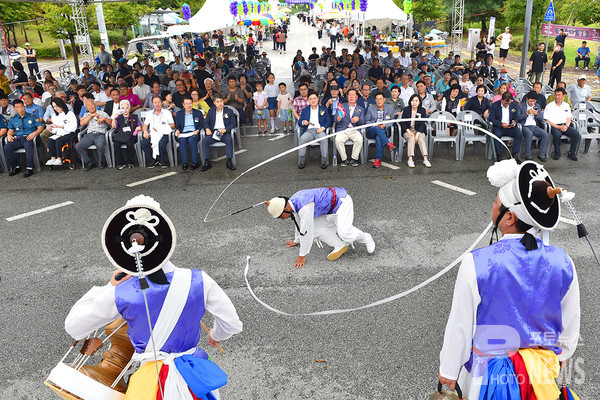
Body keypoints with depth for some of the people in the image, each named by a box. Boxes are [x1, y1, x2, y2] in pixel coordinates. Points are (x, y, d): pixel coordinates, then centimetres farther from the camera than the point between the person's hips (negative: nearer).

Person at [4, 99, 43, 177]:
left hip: (29, 138, -4)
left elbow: (40, 127, 2)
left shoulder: (32, 117, 10)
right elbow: (10, 130, 24)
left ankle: (29, 168, -36)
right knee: (7, 147, -24)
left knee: (28, 146, -40)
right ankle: (16, 167, -11)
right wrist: (9, 135, -1)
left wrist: (34, 133, -17)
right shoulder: (13, 119, 20)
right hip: (17, 139, 4)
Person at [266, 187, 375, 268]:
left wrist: (302, 256, -17)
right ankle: (340, 245, -3)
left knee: (344, 232, -25)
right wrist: (296, 241, 30)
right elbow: (299, 223, 17)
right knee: (315, 227, -4)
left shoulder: (304, 208, -33)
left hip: (341, 202, -9)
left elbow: (306, 232, -28)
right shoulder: (293, 202, -2)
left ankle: (365, 238, 3)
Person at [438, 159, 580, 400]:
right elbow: (571, 325, 0)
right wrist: (562, 356, 20)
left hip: (489, 372, -3)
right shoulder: (562, 263, -16)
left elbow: (460, 325, -16)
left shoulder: (476, 264, -28)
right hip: (543, 370, 4)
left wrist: (448, 370, 0)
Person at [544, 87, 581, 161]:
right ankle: (557, 154, -17)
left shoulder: (566, 106, 17)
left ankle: (572, 153, -8)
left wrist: (566, 126, -7)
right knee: (557, 134, -37)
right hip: (554, 126, -4)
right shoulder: (549, 106, 2)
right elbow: (547, 120, -5)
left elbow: (569, 118, 16)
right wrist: (559, 127, -14)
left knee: (577, 134, -21)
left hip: (565, 126, 4)